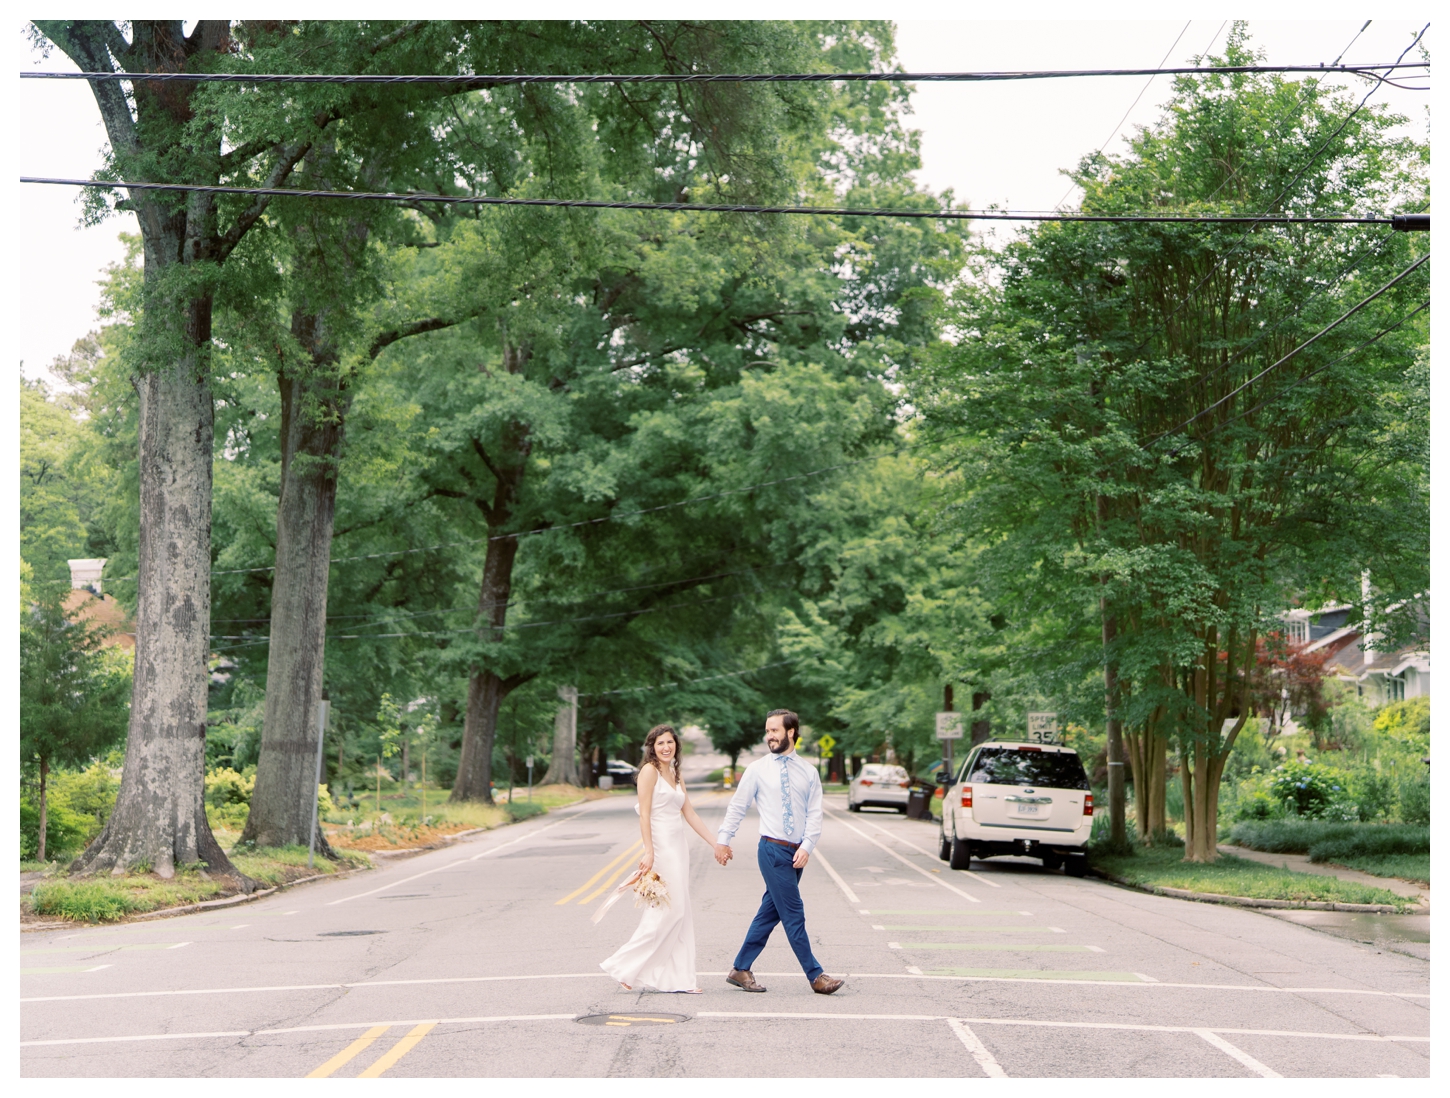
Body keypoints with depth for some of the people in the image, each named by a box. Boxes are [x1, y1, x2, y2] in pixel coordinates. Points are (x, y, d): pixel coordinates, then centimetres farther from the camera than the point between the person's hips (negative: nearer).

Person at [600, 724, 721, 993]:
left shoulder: (675, 776, 17)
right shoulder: (649, 770, -7)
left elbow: (690, 815, 18)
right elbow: (644, 814, -13)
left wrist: (716, 844, 15)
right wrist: (649, 852, -20)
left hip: (678, 846, 8)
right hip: (661, 846, -8)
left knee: (681, 914, 7)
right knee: (669, 910, -11)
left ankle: (679, 979, 10)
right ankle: (626, 968, -3)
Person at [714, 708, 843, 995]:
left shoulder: (808, 772, 7)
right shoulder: (757, 769, 1)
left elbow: (815, 813, 3)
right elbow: (737, 806, 7)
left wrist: (807, 847, -10)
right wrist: (723, 840, 7)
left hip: (798, 853, 4)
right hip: (773, 850, -4)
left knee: (770, 912, 9)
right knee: (793, 914, -5)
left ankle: (740, 970, 19)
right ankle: (815, 976, 0)